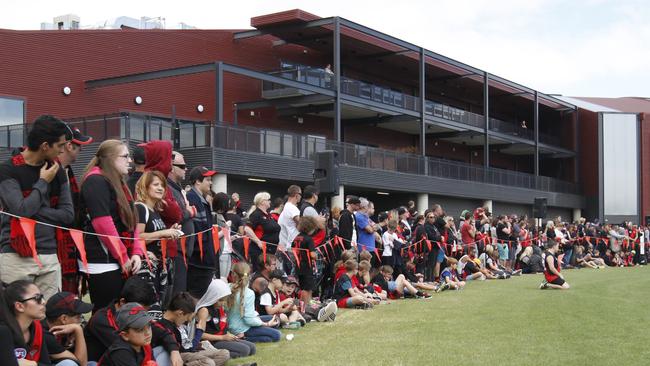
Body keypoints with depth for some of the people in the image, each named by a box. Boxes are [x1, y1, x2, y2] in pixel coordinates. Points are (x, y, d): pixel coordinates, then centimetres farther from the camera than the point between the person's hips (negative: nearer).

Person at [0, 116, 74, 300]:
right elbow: (21, 210, -16)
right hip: (16, 257, -5)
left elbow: (68, 214, 5)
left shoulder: (57, 171, 11)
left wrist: (33, 212, -8)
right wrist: (43, 182, -5)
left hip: (49, 255, 5)